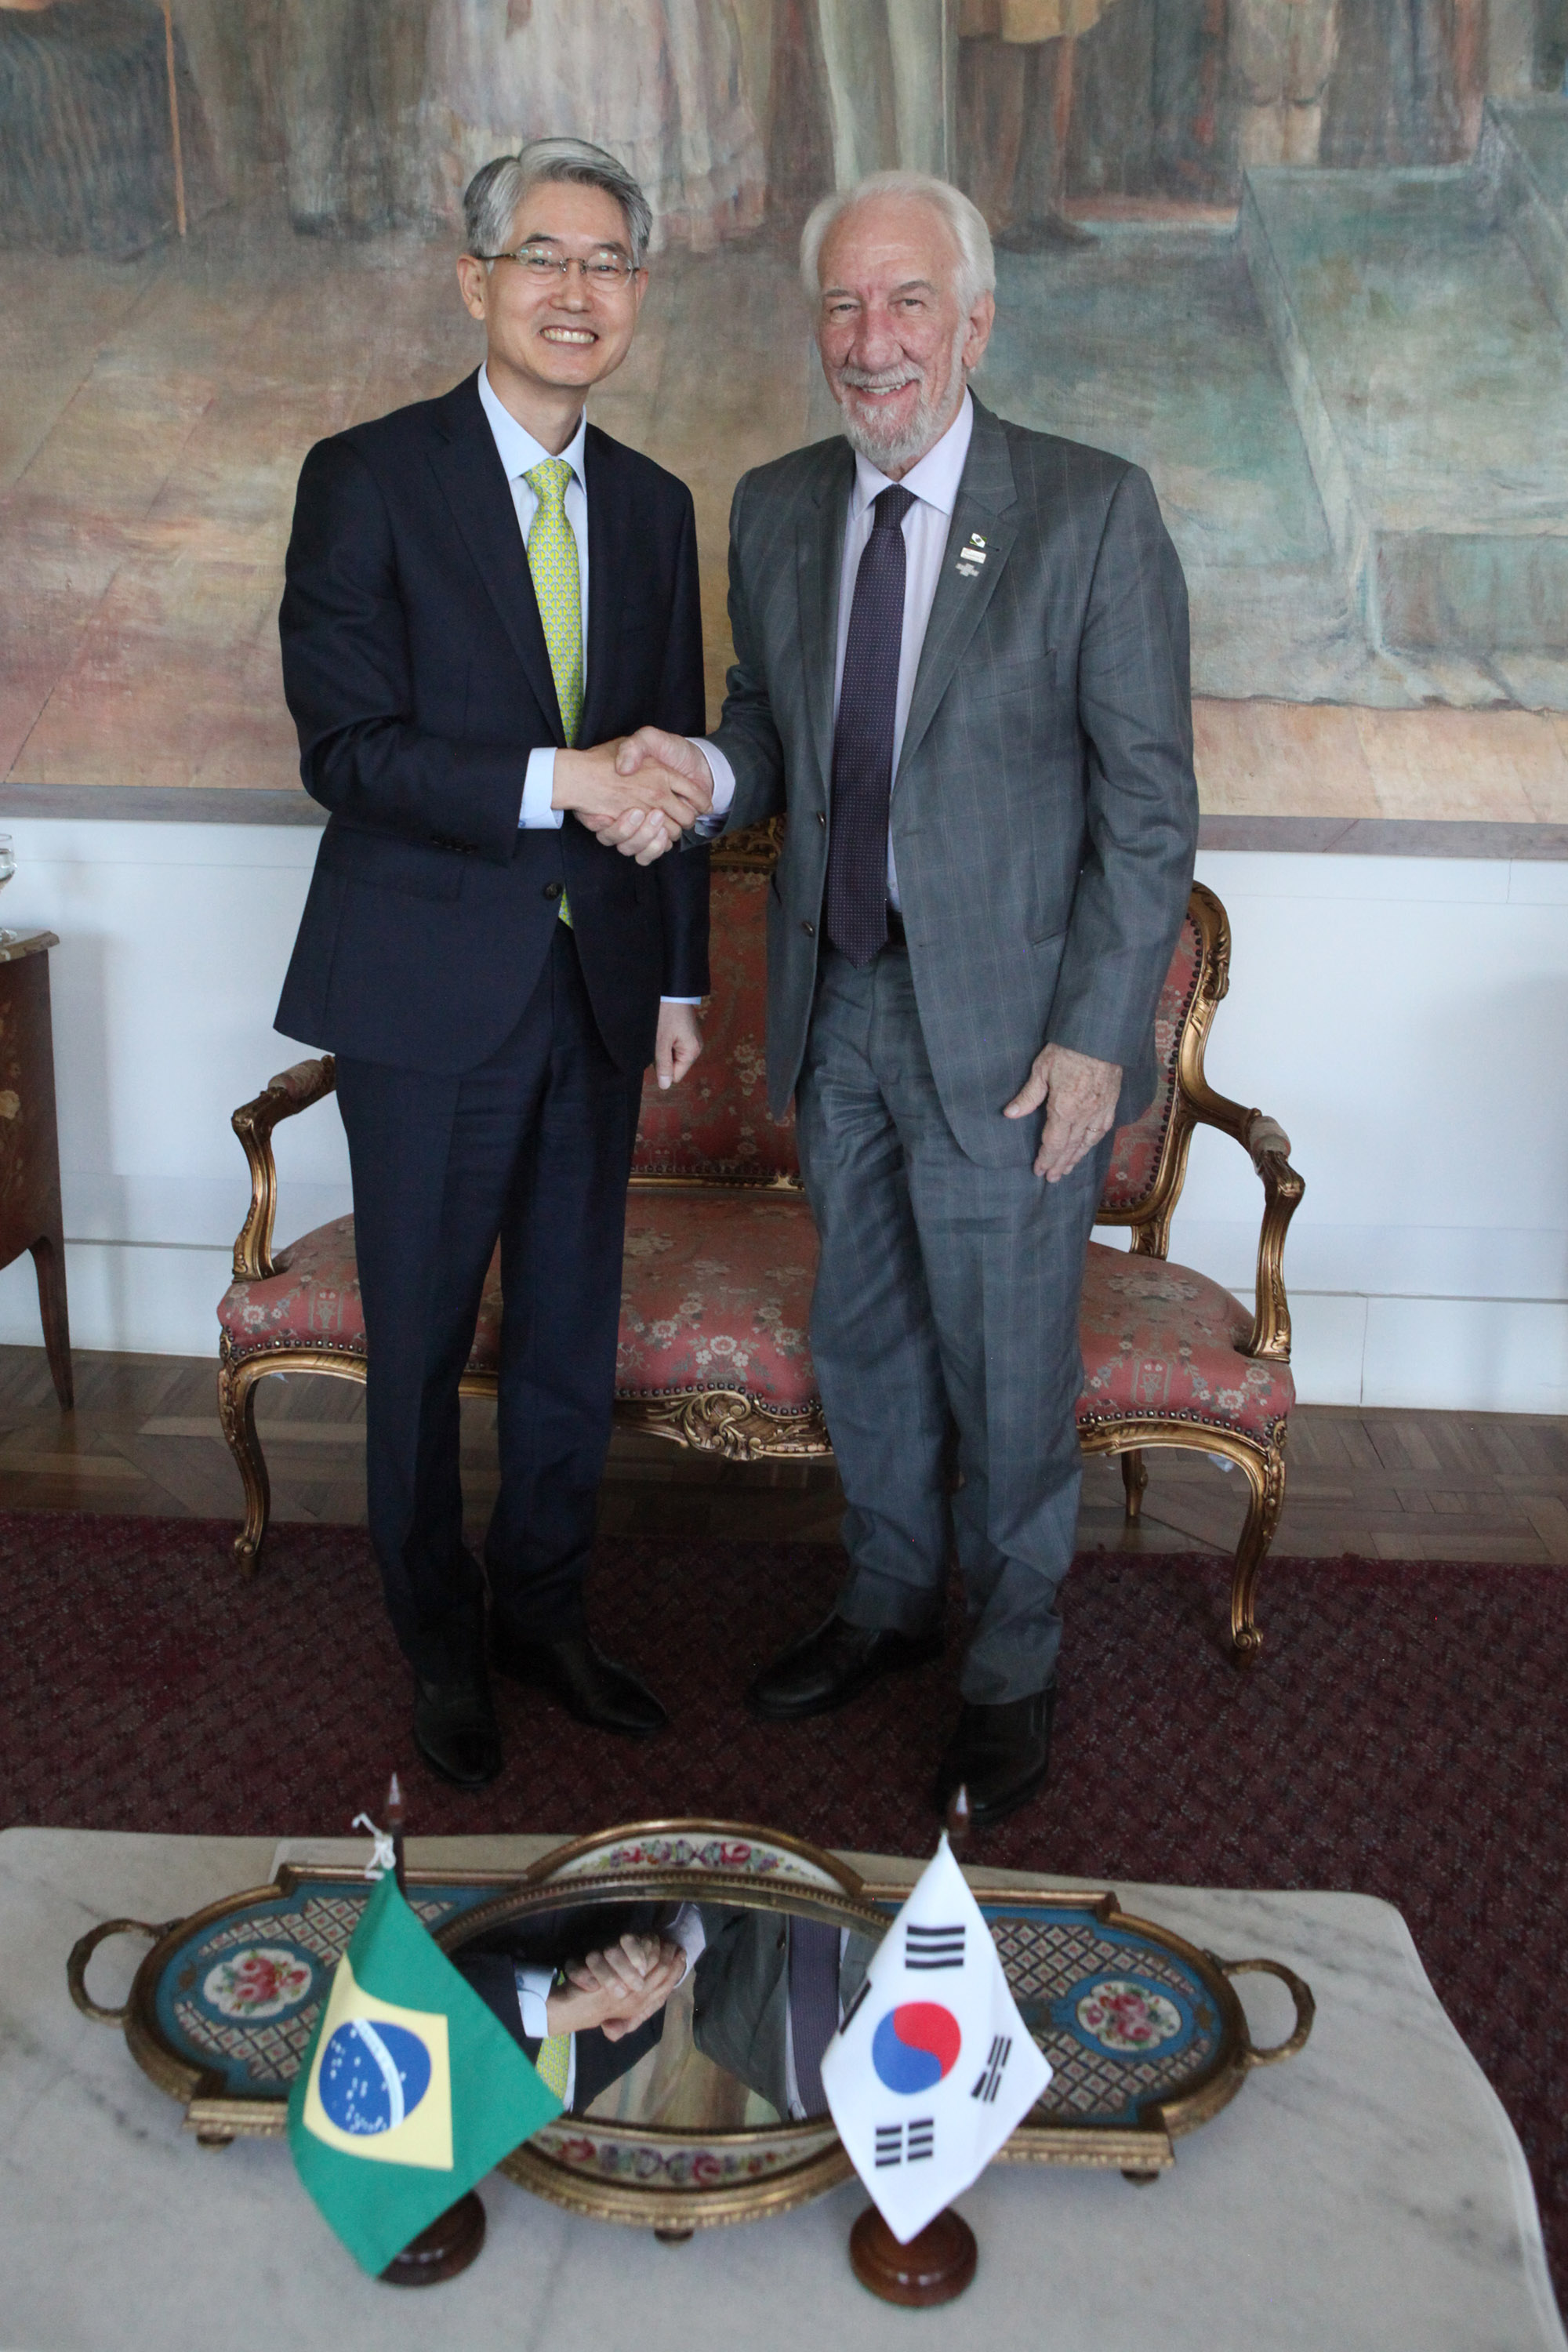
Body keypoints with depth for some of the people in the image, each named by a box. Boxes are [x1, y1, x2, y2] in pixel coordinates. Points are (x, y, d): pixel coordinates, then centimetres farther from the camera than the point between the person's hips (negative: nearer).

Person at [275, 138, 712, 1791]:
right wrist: (555, 779, -23)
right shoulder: (367, 479, -6)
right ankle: (439, 1644, 29)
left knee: (570, 1331, 13)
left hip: (597, 983, 5)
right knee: (421, 1343, 8)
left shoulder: (652, 506, 10)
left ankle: (542, 1613, 33)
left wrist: (679, 978, 11)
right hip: (432, 989, -4)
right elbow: (345, 749, -13)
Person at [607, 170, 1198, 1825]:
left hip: (1007, 1025, -5)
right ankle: (887, 1597, 43)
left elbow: (1150, 801, -10)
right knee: (861, 1335, 19)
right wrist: (707, 770, -10)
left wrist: (1093, 1033, -15)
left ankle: (1011, 1666, 31)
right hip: (839, 1006, 5)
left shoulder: (1093, 512, -10)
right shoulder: (773, 509, 5)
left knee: (1006, 1366, 8)